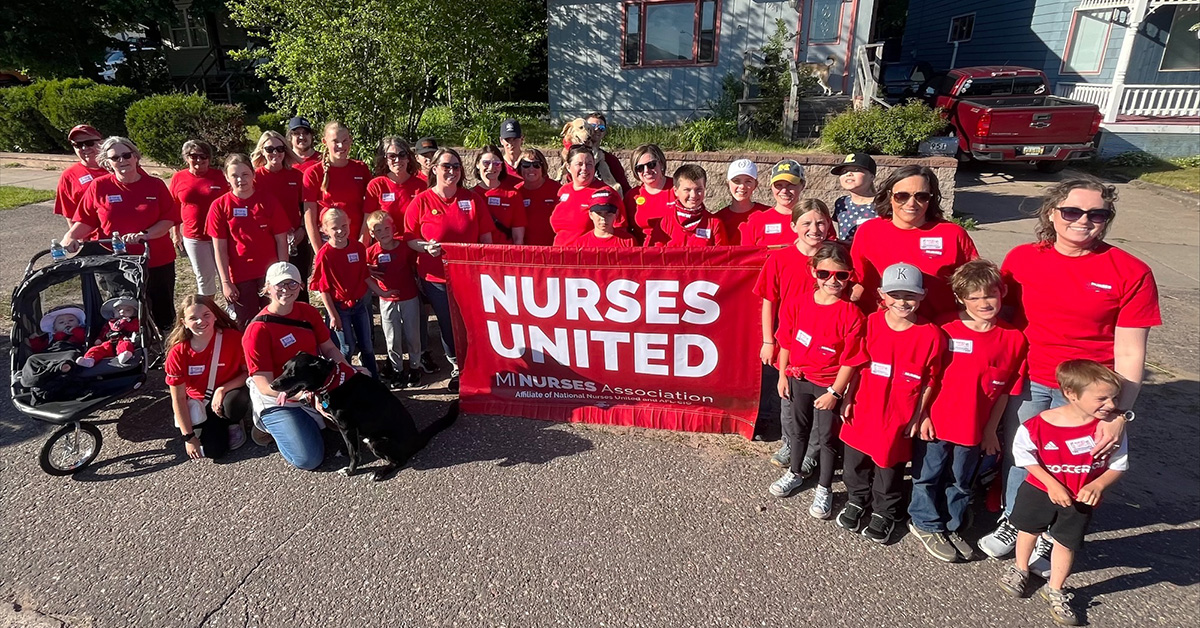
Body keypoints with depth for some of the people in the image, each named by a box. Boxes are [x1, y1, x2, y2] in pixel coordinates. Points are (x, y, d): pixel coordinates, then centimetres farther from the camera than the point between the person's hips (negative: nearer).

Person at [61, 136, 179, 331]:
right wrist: (70, 236, -12)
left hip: (157, 262, 0)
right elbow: (86, 221, 6)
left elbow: (168, 220, -5)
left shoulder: (155, 185, 0)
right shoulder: (99, 187, 1)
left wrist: (144, 235, -20)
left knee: (164, 315, 10)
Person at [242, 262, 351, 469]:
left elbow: (329, 349, 5)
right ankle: (270, 425, 11)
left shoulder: (308, 312, -2)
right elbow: (265, 386, -21)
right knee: (308, 458, -15)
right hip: (278, 401, -5)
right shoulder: (257, 330, -19)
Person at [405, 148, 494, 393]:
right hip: (436, 277, 0)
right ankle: (457, 368, 33)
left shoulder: (473, 199, 2)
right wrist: (426, 247, -18)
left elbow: (486, 238, 6)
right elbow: (409, 238, 1)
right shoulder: (421, 202, -2)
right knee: (448, 325, 12)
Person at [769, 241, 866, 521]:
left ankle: (824, 488, 29)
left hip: (829, 385, -3)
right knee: (797, 428, 21)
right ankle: (795, 472, 44)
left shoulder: (852, 314, -19)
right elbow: (785, 342, 0)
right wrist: (782, 376, 3)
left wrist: (835, 393, -14)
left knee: (826, 436, 10)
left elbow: (850, 360, -15)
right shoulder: (797, 304, -10)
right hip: (797, 378, 4)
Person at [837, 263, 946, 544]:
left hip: (898, 417, -2)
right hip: (863, 410, 3)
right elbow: (858, 365, 3)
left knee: (888, 467, 14)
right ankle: (857, 500, 45)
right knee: (855, 461, 17)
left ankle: (884, 513, 39)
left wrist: (918, 415, -4)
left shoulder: (930, 335, -14)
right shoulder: (871, 323, -7)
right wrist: (848, 399, 4)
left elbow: (930, 380, -5)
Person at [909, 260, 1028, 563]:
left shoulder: (1013, 338, -5)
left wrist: (991, 429, 2)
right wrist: (922, 415, -8)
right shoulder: (944, 329, -12)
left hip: (975, 427, 3)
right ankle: (926, 524, 31)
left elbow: (1005, 390, 1)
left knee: (961, 481, 19)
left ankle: (951, 527, 39)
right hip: (935, 422, -2)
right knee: (929, 475, 11)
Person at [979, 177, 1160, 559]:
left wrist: (1119, 414, -13)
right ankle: (1013, 522, 37)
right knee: (1017, 456, 13)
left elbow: (1130, 352, -8)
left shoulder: (1131, 274, -8)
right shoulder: (1021, 259, -2)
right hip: (1026, 383, 2)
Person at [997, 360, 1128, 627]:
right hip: (1040, 491, -1)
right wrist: (1052, 484, -19)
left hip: (1081, 499, 1)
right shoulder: (1040, 424, -27)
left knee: (1065, 543, 13)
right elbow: (1024, 455, -14)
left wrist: (1097, 486, -24)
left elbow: (1119, 464, -7)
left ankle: (1055, 590, 35)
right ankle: (1020, 568, 47)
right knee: (1029, 530, 20)